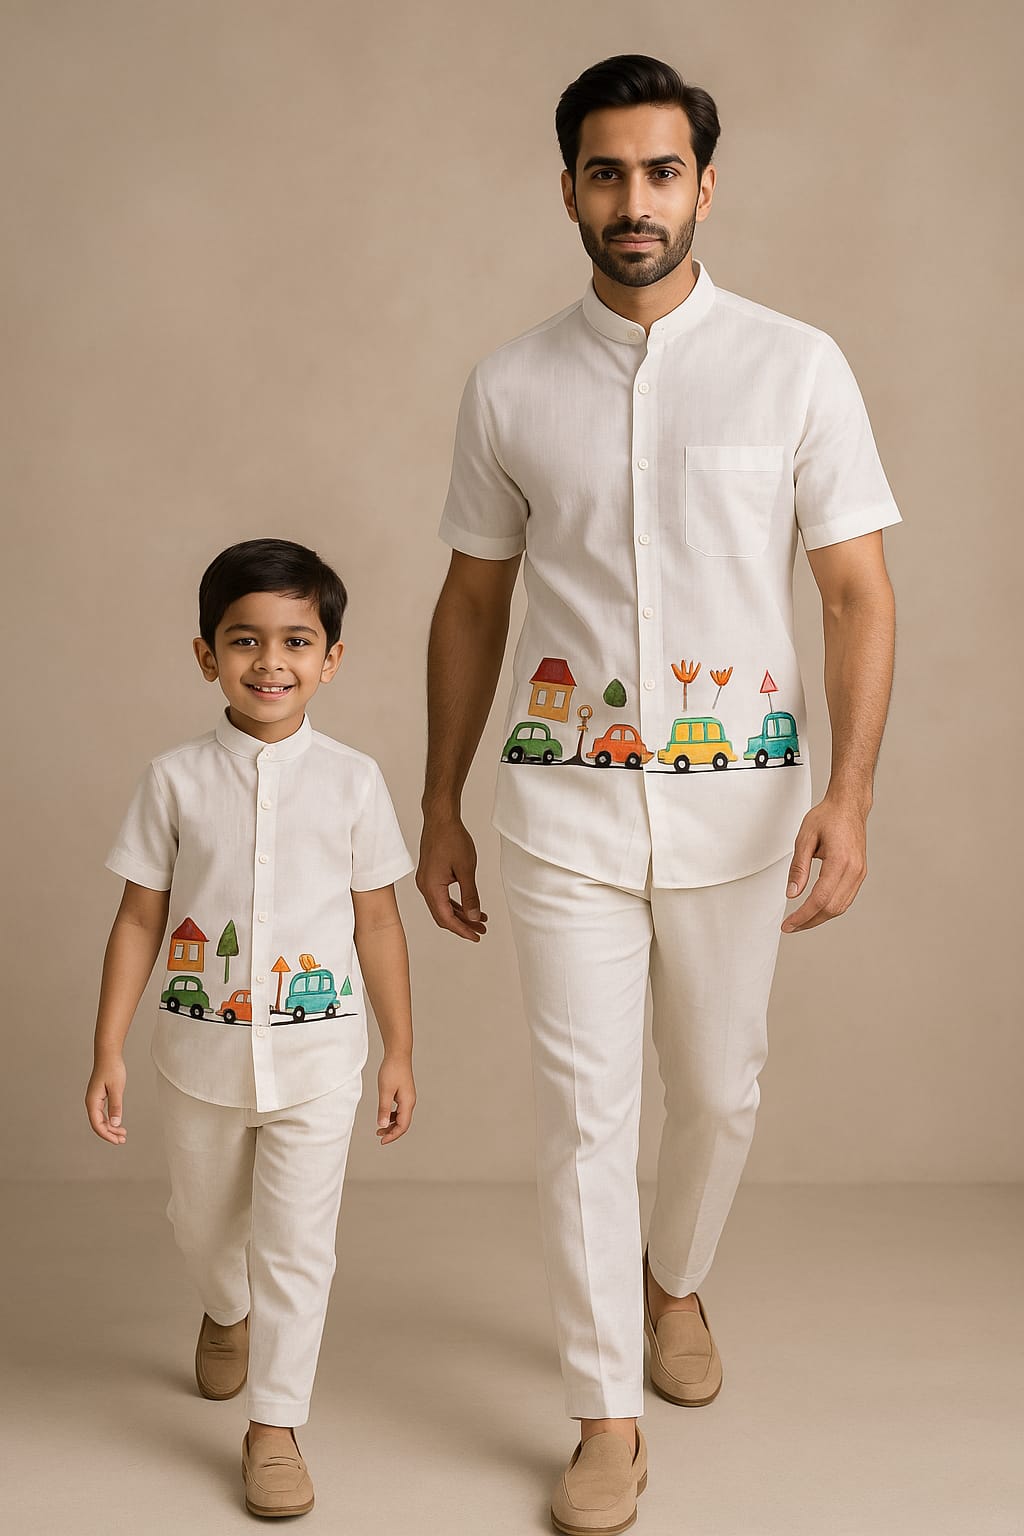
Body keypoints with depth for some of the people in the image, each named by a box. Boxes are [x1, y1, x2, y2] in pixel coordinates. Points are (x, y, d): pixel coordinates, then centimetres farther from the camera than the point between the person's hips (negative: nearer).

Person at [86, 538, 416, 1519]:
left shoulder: (351, 781, -5)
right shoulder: (176, 779, -6)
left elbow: (377, 922, 1)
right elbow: (140, 920, -1)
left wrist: (399, 1054, 4)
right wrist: (108, 1053, -3)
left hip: (315, 1058, -1)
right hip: (200, 1053, 2)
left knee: (295, 1244, 1)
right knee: (202, 1220, 22)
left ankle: (274, 1428, 18)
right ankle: (226, 1316, 54)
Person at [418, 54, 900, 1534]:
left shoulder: (796, 367, -3)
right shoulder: (511, 387, 2)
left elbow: (858, 591, -4)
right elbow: (471, 604, 9)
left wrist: (849, 792, -17)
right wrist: (440, 811, 9)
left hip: (736, 794, 0)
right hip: (565, 802, 0)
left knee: (718, 1092, 14)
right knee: (584, 1109, 1)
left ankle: (675, 1281, 45)